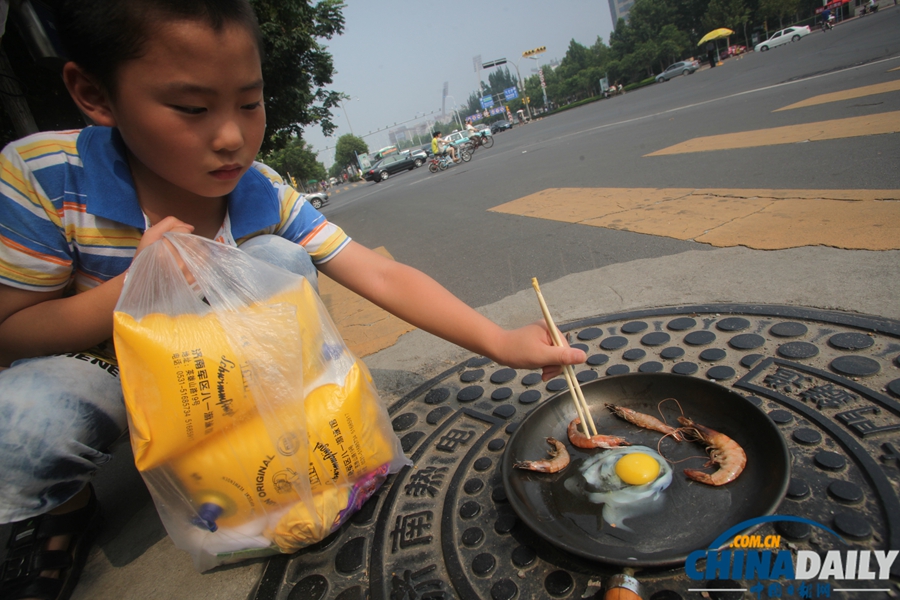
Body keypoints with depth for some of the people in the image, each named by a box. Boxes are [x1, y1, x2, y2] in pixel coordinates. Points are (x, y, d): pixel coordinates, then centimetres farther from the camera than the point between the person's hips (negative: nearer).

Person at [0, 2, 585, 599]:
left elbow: (380, 276, -25)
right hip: (106, 374, -1)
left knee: (278, 259, -24)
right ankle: (62, 507, 6)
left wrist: (501, 342, -34)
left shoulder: (267, 198, -19)